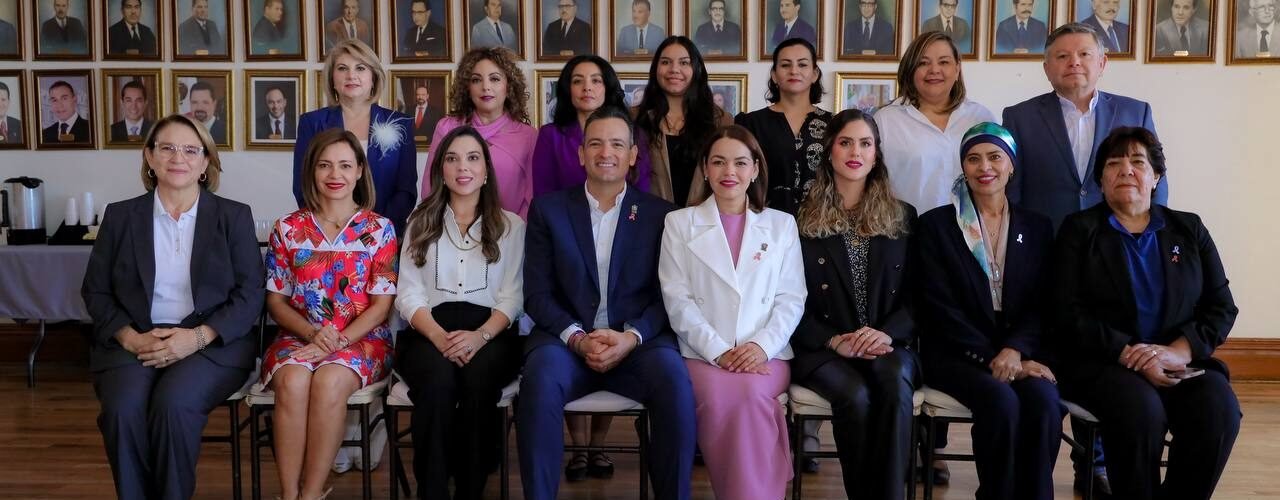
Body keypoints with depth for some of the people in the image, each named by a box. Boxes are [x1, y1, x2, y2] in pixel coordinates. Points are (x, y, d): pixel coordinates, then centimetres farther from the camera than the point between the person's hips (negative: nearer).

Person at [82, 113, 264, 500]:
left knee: (174, 404, -31)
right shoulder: (120, 216, 11)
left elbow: (250, 294, 0)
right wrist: (131, 338, -9)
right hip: (135, 341, 2)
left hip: (213, 342, -1)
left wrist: (197, 337, -15)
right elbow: (95, 291, 9)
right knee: (124, 409, -28)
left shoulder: (235, 216, 5)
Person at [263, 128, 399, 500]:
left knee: (329, 381, -34)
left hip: (361, 339, -1)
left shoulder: (379, 229, 3)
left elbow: (382, 304, -1)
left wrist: (340, 340, -15)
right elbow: (276, 300, 7)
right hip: (300, 337, 2)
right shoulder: (288, 229, 7)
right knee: (293, 380, -32)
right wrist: (312, 333, -11)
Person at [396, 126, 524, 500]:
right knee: (438, 379, -34)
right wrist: (440, 336, -14)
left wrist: (480, 336, -16)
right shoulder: (420, 223, 17)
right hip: (429, 333, 1)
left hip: (491, 333, 0)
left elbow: (512, 296, 4)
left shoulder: (511, 226, 14)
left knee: (478, 377, -35)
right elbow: (410, 294, 6)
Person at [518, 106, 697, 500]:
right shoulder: (548, 209, 10)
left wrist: (632, 337, -15)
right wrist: (577, 338, -13)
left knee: (674, 379, -32)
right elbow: (537, 294, 4)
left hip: (638, 343, 0)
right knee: (540, 378, -34)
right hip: (566, 339, 0)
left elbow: (666, 295, 4)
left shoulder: (660, 213, 10)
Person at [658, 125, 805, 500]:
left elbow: (792, 299, 8)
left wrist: (762, 345, -11)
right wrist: (719, 351, -11)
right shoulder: (679, 223, 11)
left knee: (750, 395, -32)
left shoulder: (782, 224, 15)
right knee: (718, 400, -32)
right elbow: (677, 299, 2)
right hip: (703, 354, 0)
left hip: (766, 354, 1)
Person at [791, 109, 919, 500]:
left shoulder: (902, 217, 15)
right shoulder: (802, 219, 8)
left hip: (888, 344, 2)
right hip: (823, 348, -1)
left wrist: (887, 333, -11)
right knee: (855, 395, -32)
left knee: (896, 386, -33)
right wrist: (834, 340, -13)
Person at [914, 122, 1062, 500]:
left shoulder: (1037, 228, 14)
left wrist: (1014, 350, -14)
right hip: (958, 353, -2)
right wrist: (990, 357, -13)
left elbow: (1042, 304, 6)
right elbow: (939, 307, -4)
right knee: (1001, 400, -32)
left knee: (1044, 401, -29)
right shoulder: (935, 224, 4)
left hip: (1022, 351, 3)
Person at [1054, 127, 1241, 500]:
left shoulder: (1189, 229, 16)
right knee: (1142, 410, -33)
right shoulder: (1079, 231, 7)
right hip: (1104, 363, -3)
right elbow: (1071, 314, -3)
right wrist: (1128, 354, -15)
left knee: (1219, 410, -26)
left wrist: (1177, 351, -11)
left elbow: (1222, 308, 8)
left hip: (1180, 361, 3)